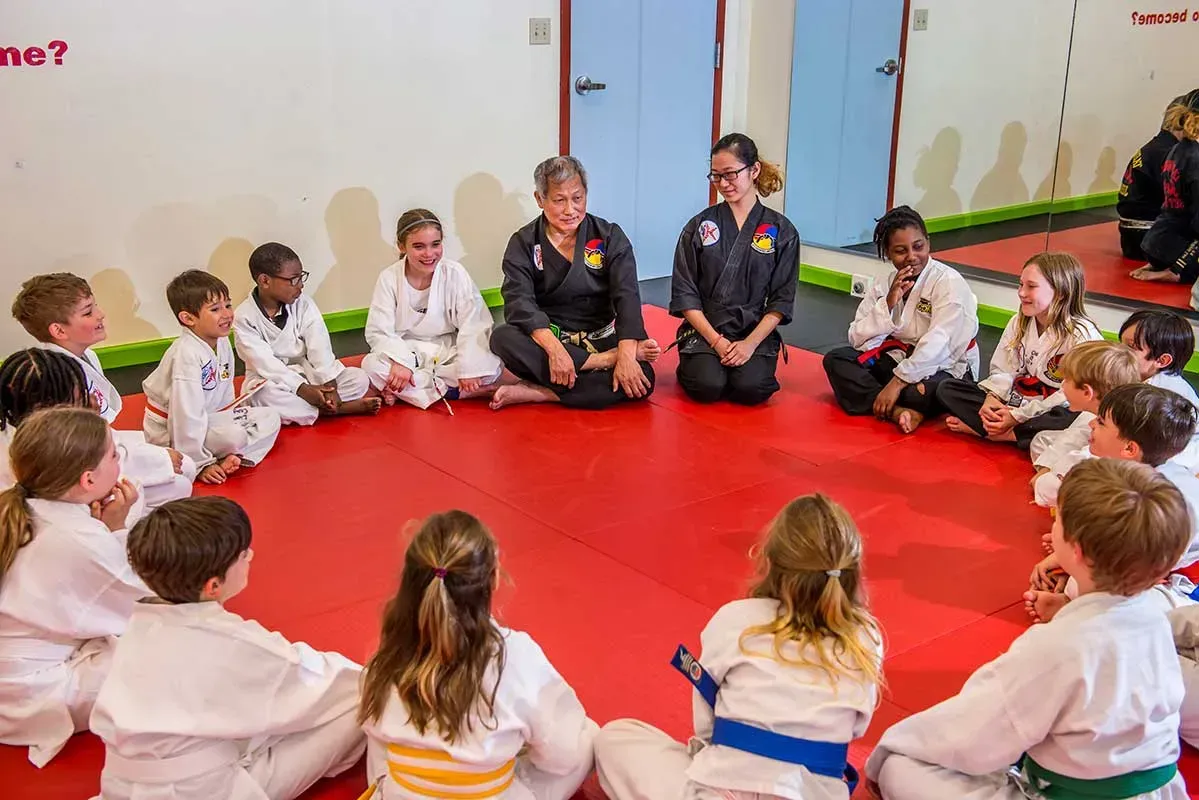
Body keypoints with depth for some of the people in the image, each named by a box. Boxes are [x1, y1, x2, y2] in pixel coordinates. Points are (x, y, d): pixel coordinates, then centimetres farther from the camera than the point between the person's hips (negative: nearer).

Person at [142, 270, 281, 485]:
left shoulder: (222, 343, -1)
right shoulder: (187, 354, -28)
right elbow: (186, 415, -29)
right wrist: (201, 464, -26)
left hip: (210, 416, 9)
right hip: (171, 432, -9)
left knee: (270, 418, 2)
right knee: (234, 435, -32)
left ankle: (230, 458, -11)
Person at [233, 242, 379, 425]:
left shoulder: (303, 304, 0)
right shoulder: (244, 317, -11)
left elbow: (320, 347, -10)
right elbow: (265, 363, -20)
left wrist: (329, 385, -26)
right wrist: (304, 390, -30)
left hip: (307, 371, 3)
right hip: (271, 379, -3)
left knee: (359, 379, -14)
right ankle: (344, 408, -31)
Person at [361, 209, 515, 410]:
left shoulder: (455, 273, -9)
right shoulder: (389, 278, -8)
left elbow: (474, 325, -13)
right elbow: (379, 331, -11)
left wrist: (468, 368, -24)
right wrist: (399, 362, -29)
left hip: (449, 351, 0)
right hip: (408, 352, 0)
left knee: (489, 365, -29)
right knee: (372, 366, -31)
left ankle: (404, 391, -20)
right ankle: (458, 393, -26)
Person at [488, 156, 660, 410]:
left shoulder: (610, 236, 0)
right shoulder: (523, 243, -1)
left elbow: (627, 297, -12)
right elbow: (519, 302, -18)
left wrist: (627, 355, -29)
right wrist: (554, 349, -35)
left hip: (599, 339, 0)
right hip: (547, 338, 0)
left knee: (642, 378, -30)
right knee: (502, 338, -32)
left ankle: (536, 393, -30)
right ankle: (606, 360, -29)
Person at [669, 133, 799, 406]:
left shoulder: (782, 231, 3)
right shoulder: (699, 226, 3)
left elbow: (781, 300, 2)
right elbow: (684, 294, 0)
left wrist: (750, 343, -12)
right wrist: (717, 341, -11)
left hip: (756, 333, 0)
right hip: (704, 331, 0)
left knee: (752, 389, -28)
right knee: (706, 386, -28)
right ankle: (693, 366, 8)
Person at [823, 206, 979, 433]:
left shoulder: (949, 282, -14)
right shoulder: (883, 285, 4)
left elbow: (938, 344, -24)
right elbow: (858, 340, -3)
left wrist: (897, 382, -29)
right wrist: (888, 303, -17)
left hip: (946, 367, -6)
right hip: (898, 359, 7)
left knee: (921, 394, -40)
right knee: (835, 359, -14)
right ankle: (898, 410, -28)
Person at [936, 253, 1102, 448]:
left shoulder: (1082, 335, -16)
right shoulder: (1018, 323, 5)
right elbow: (1003, 370, 6)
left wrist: (1018, 416, -23)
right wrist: (991, 398, -16)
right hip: (1014, 401, 6)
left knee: (1067, 421, -42)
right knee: (947, 389, -6)